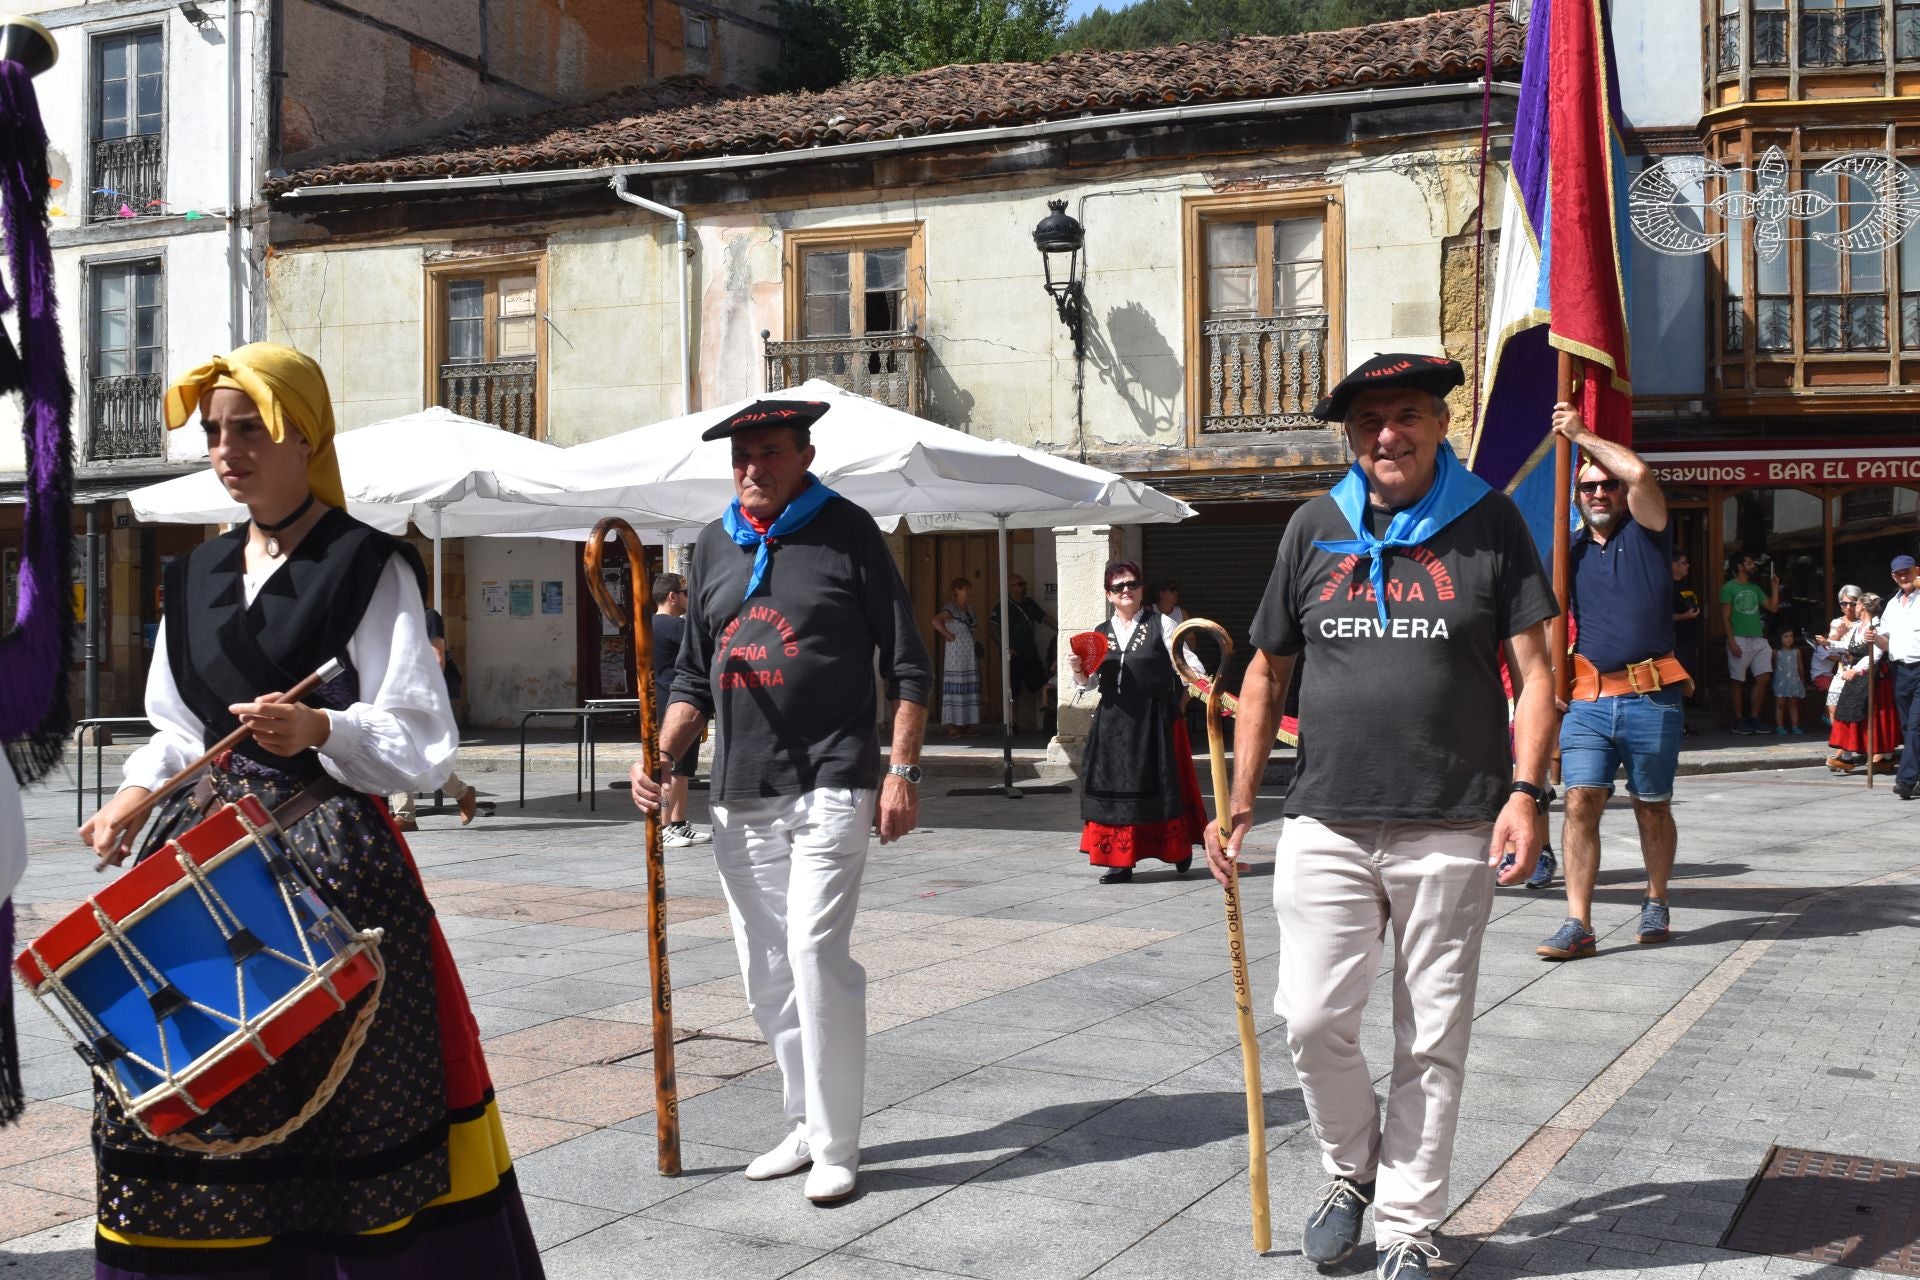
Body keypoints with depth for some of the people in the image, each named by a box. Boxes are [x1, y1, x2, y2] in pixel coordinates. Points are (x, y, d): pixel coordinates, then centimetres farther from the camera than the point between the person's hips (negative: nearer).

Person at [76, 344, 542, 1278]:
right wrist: (139, 789, 2)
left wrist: (322, 730, -27)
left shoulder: (369, 566, -5)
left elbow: (419, 735, -10)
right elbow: (184, 729, 20)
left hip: (331, 850, -6)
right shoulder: (199, 575, 14)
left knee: (353, 1082, -5)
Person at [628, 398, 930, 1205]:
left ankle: (837, 1148, -2)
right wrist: (661, 757, 4)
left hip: (829, 786, -6)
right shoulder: (714, 546, 14)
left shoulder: (847, 532, -1)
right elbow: (696, 675, 19)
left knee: (816, 954, -13)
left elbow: (906, 665, -1)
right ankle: (807, 1127, 25)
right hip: (740, 796, 6)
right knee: (767, 973, 10)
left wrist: (901, 770, -9)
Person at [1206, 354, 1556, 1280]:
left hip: (1452, 831, -1)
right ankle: (1350, 1169, 26)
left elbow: (1534, 669, 1)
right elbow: (1266, 673, 12)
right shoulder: (1314, 529, 8)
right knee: (1312, 1019, -2)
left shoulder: (1490, 523, 3)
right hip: (1325, 823, 2)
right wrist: (1240, 807, 7)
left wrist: (1525, 792, -11)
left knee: (1432, 1038, 6)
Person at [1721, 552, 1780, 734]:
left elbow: (1773, 607, 14)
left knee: (1763, 678, -1)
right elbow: (1725, 617, -8)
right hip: (1739, 640, -6)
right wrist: (1731, 641, -16)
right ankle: (1739, 721, 7)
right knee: (1739, 682, 0)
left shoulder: (1754, 588, 17)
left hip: (1758, 640, 6)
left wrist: (1775, 586, 7)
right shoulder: (1729, 587, -3)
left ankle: (1754, 719, 8)